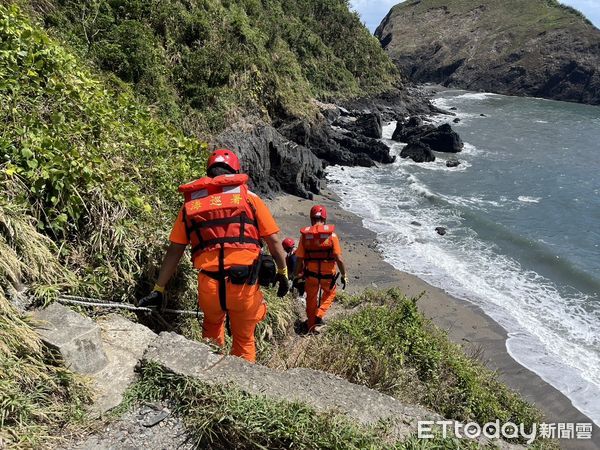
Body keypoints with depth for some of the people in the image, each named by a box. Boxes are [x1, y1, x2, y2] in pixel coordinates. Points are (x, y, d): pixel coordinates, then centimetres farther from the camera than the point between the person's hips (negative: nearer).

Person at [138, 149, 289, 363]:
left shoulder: (191, 204, 8)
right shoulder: (248, 198, 3)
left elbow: (174, 251, 7)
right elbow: (273, 241, 0)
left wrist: (158, 289, 13)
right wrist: (283, 273, 12)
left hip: (208, 286, 2)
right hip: (244, 283, -1)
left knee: (212, 325, 33)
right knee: (244, 340, 21)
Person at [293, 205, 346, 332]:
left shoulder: (305, 235, -8)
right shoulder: (331, 234, -13)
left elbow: (300, 260, -5)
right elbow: (339, 259, -14)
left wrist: (296, 276, 7)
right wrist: (344, 275, -2)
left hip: (311, 273, 1)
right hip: (328, 274, -1)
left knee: (311, 299, 21)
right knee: (330, 293, 28)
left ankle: (311, 326, 32)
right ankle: (319, 315, 12)